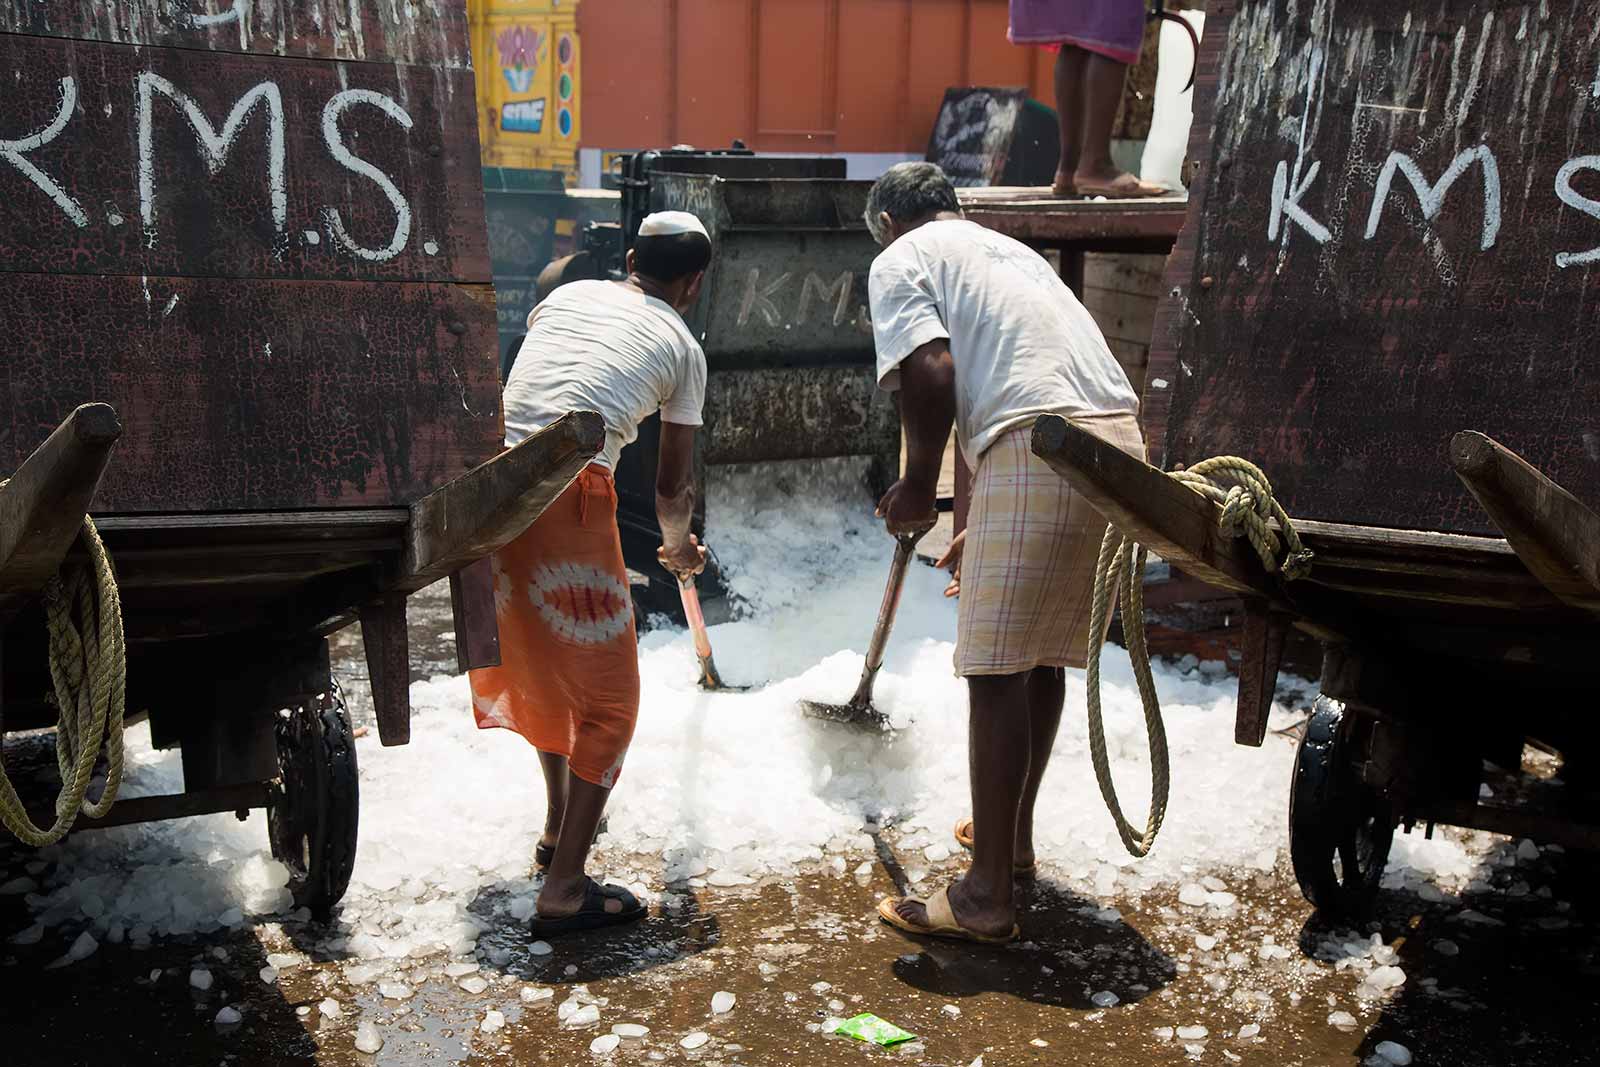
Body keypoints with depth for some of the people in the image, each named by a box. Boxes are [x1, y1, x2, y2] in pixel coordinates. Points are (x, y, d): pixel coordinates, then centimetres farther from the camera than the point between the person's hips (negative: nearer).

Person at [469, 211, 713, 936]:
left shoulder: (567, 295, 22)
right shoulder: (681, 345, 13)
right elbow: (673, 483, 19)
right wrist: (678, 547, 40)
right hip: (569, 496, -5)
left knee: (538, 667, 26)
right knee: (607, 698, 8)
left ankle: (559, 825, 43)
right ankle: (564, 887, 6)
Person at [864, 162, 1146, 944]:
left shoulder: (902, 260, 9)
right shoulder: (1008, 249, 33)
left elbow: (933, 372, -10)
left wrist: (918, 486, 4)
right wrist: (986, 526, 41)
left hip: (1041, 452, -8)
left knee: (997, 673, -2)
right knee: (1044, 657, 21)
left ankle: (987, 897, 4)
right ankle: (1013, 833, 37)